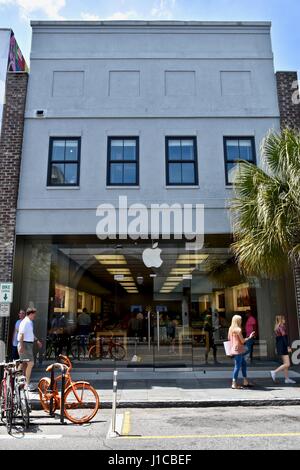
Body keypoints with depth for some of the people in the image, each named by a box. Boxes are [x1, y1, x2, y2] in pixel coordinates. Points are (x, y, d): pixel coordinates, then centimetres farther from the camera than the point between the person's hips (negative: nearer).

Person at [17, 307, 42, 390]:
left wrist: (37, 341, 28)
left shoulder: (30, 322, 15)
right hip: (25, 344, -10)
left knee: (25, 364, 15)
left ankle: (24, 382, 24)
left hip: (29, 344, 10)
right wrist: (21, 346, -28)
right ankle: (27, 384, -7)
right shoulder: (25, 322, -16)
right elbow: (21, 334, -23)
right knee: (30, 363, -12)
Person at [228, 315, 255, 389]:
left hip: (234, 349, 9)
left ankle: (246, 381, 25)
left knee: (244, 364, 18)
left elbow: (229, 338, 15)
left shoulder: (231, 329, 8)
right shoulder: (238, 330, -17)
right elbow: (242, 341, -12)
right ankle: (234, 383, 0)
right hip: (238, 350, -9)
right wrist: (250, 337, -1)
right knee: (237, 366, -3)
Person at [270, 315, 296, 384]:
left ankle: (287, 379, 15)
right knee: (287, 364, -7)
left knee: (285, 363, 13)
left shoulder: (276, 327, 14)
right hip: (283, 347, -10)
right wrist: (288, 347, -18)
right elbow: (284, 337, -19)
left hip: (279, 346, 10)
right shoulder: (282, 327, -14)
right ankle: (274, 372, -9)